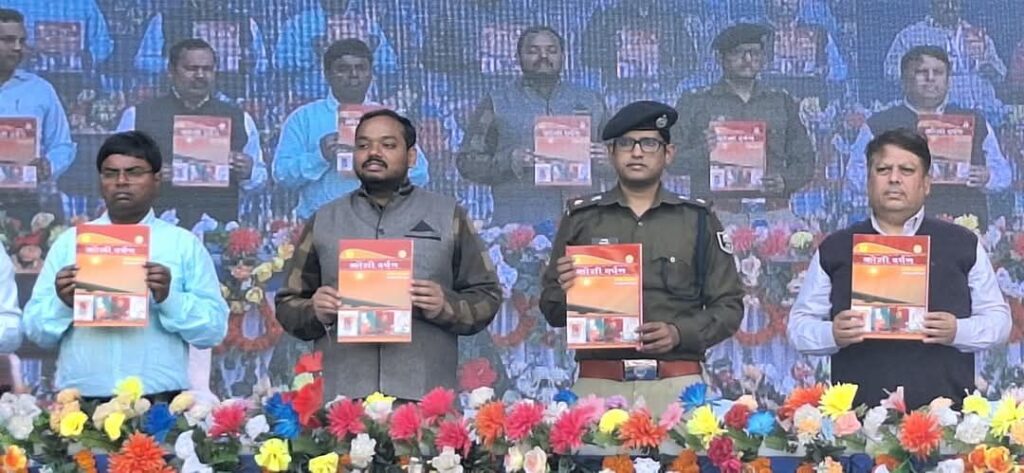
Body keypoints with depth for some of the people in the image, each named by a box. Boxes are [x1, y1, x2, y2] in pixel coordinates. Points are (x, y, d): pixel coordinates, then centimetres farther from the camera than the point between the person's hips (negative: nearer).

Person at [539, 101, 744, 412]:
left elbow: (728, 306, 10)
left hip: (676, 385, 0)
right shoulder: (581, 219, 13)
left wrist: (680, 333, -7)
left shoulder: (698, 221, 12)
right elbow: (552, 310, 14)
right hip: (599, 385, 0)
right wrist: (565, 292, -8)